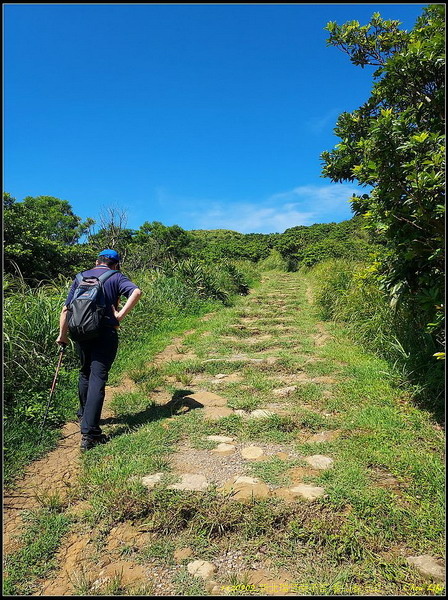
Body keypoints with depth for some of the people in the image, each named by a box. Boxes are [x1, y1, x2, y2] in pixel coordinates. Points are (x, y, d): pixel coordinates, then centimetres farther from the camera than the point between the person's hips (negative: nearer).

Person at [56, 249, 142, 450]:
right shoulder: (116, 277, 3)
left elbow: (66, 309, 12)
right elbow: (136, 292, -17)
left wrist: (62, 334, 19)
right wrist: (121, 315, -14)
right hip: (106, 333, -4)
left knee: (85, 373, 23)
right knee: (98, 379, -5)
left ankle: (84, 416, 41)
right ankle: (89, 433, -9)